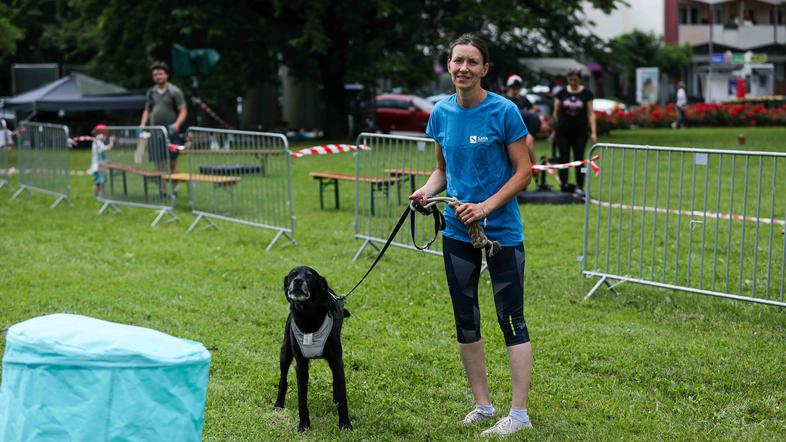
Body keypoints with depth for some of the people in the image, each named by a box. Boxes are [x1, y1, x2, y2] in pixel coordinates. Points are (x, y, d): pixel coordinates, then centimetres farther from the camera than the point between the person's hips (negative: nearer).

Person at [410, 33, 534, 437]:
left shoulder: (504, 112, -10)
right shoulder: (441, 114, 5)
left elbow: (524, 171, -9)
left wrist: (487, 206, -19)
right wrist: (427, 190, -5)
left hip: (501, 232, -6)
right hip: (456, 232, 6)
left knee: (511, 320, -3)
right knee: (466, 321, 11)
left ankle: (519, 414, 3)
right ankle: (482, 405, 24)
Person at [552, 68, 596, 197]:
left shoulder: (586, 94, 2)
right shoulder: (561, 94, 5)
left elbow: (590, 114, 1)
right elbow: (555, 113, 8)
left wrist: (593, 132, -6)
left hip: (580, 132, -1)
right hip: (563, 132, 1)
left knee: (579, 159, -1)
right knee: (564, 159, 1)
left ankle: (580, 188, 3)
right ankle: (564, 187, 5)